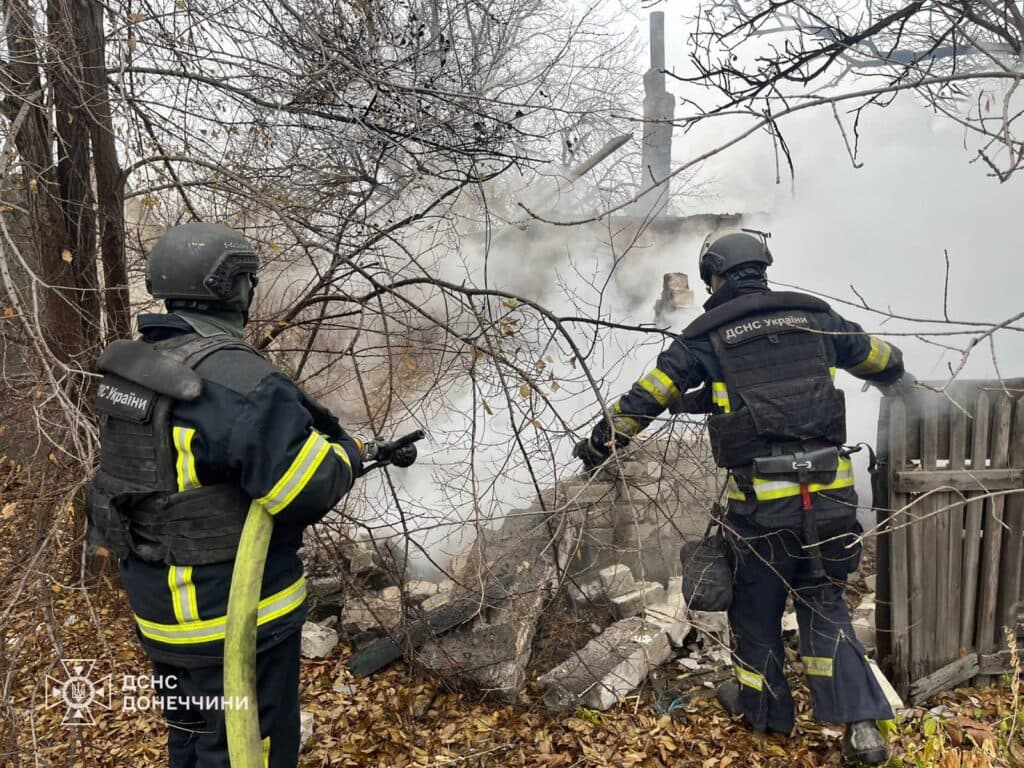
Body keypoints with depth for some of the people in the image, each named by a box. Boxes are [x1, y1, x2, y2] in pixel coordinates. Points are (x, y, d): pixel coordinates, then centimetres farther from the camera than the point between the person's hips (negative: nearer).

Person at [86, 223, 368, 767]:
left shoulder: (133, 366, 2)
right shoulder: (235, 378, -27)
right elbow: (313, 487, -28)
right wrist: (349, 453, -7)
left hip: (157, 599, 9)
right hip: (233, 609, -8)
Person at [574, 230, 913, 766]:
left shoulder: (706, 336, -1)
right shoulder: (814, 316, 7)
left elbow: (644, 399, 2)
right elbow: (881, 360, 23)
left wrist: (599, 444, 16)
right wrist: (899, 379, 47)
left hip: (759, 497, -3)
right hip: (829, 490, 3)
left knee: (756, 604, 18)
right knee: (823, 603, 19)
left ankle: (762, 706, 37)